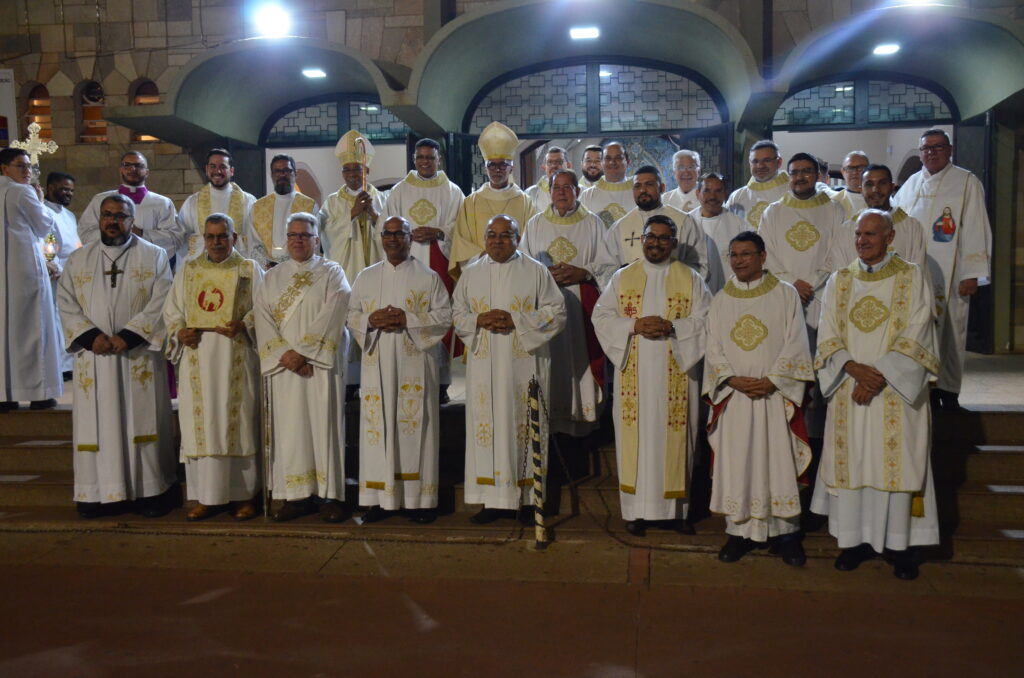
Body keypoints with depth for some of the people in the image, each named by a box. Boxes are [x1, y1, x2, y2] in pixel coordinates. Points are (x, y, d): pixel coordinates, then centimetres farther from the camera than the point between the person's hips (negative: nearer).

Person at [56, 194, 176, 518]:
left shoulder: (154, 256, 4)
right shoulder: (78, 259, 11)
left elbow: (160, 303, -6)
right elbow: (66, 303, 4)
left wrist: (128, 336, -15)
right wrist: (91, 336, -12)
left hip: (139, 356, -2)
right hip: (92, 357, 2)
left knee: (143, 422, 1)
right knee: (95, 422, 5)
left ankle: (151, 489, 8)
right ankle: (95, 491, 13)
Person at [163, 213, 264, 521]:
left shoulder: (250, 269, 7)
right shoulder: (188, 270, 14)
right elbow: (171, 310, 14)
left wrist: (244, 325, -17)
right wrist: (179, 332, -6)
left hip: (235, 359, -2)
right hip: (197, 359, 2)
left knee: (238, 423, -1)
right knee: (201, 424, 1)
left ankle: (243, 494, 8)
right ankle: (207, 496, 9)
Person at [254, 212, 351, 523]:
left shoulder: (332, 273, 4)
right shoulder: (273, 277, 14)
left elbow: (330, 317, -9)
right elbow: (262, 318, 3)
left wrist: (303, 352, -15)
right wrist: (284, 354, -11)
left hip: (321, 364, -3)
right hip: (283, 366, 3)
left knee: (323, 426, -2)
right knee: (289, 428, 2)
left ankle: (329, 495, 4)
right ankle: (296, 495, 8)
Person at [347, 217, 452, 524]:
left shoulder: (429, 277, 5)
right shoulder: (365, 277, 14)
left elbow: (444, 317, -2)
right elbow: (352, 317, 13)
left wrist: (408, 319, -13)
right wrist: (371, 320, -8)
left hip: (415, 364, -2)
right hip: (377, 365, 3)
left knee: (415, 427, -2)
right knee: (378, 427, 1)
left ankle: (421, 498, 5)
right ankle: (380, 498, 8)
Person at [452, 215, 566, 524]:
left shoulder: (536, 272, 3)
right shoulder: (471, 274, 13)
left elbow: (557, 312, -1)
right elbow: (457, 313, 14)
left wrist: (516, 321, -13)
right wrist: (478, 320, -8)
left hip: (523, 364, -2)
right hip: (484, 365, 3)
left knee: (524, 426, -1)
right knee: (487, 426, 1)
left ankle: (528, 498, 8)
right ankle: (491, 499, 9)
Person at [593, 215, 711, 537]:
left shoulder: (691, 279, 7)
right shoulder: (622, 277, 10)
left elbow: (705, 320, -1)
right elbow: (601, 316, 3)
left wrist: (671, 327, -17)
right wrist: (634, 325, -13)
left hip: (674, 375, 0)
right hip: (634, 374, 1)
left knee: (673, 438, 2)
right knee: (636, 437, 2)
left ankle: (674, 509, 14)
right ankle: (636, 510, 11)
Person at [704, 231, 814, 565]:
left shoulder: (786, 294, 3)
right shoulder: (720, 300, 10)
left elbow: (795, 344, -2)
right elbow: (713, 349, 5)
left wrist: (771, 380, -13)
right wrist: (734, 380, -11)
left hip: (776, 395, -2)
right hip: (733, 396, 2)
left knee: (780, 461, 1)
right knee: (735, 463, 3)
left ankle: (785, 532, 13)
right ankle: (740, 531, 12)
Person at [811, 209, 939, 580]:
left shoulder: (912, 278, 1)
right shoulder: (839, 281, 10)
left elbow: (914, 337, -7)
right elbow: (827, 337, 4)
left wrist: (879, 377, -16)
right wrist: (853, 368, -14)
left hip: (896, 391, -2)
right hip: (849, 391, 3)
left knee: (898, 463, -1)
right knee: (852, 463, 4)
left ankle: (901, 544, 11)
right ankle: (858, 539, 14)